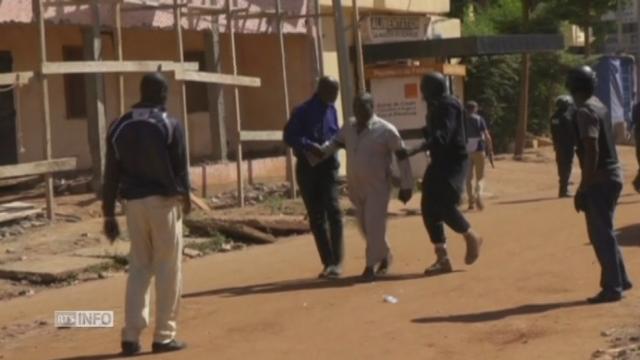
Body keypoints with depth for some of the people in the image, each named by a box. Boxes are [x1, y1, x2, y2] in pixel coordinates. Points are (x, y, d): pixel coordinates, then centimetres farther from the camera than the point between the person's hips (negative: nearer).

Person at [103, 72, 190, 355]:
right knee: (168, 268, 3)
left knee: (138, 267, 11)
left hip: (133, 202, 4)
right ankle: (164, 335, 3)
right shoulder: (170, 126, -6)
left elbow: (111, 173, 6)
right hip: (163, 201, -4)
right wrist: (185, 197, 15)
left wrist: (109, 214, 10)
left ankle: (131, 336, 6)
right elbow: (180, 167, -4)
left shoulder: (119, 127, 6)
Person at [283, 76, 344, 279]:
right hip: (307, 167, -2)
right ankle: (328, 262, 14)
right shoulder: (303, 112, -7)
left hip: (328, 166, 2)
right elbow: (289, 137, -11)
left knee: (333, 211, -14)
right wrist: (309, 146, -25)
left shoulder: (331, 110, 7)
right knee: (316, 217, 5)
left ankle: (337, 261, -13)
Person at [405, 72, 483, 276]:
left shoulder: (448, 105, -16)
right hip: (440, 162, 10)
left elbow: (442, 136, -29)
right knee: (429, 208, 3)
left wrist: (421, 147, -40)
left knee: (443, 205, -17)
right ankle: (442, 259, 8)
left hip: (453, 163, -9)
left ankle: (472, 238, 9)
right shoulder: (436, 106, 13)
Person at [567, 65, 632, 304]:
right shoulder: (598, 106, 14)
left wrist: (582, 188, -20)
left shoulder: (585, 112, -16)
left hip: (600, 179, -10)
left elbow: (592, 152, -22)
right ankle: (619, 280, 24)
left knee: (601, 235, -3)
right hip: (611, 176, 10)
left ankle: (612, 287, 1)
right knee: (604, 233, 18)